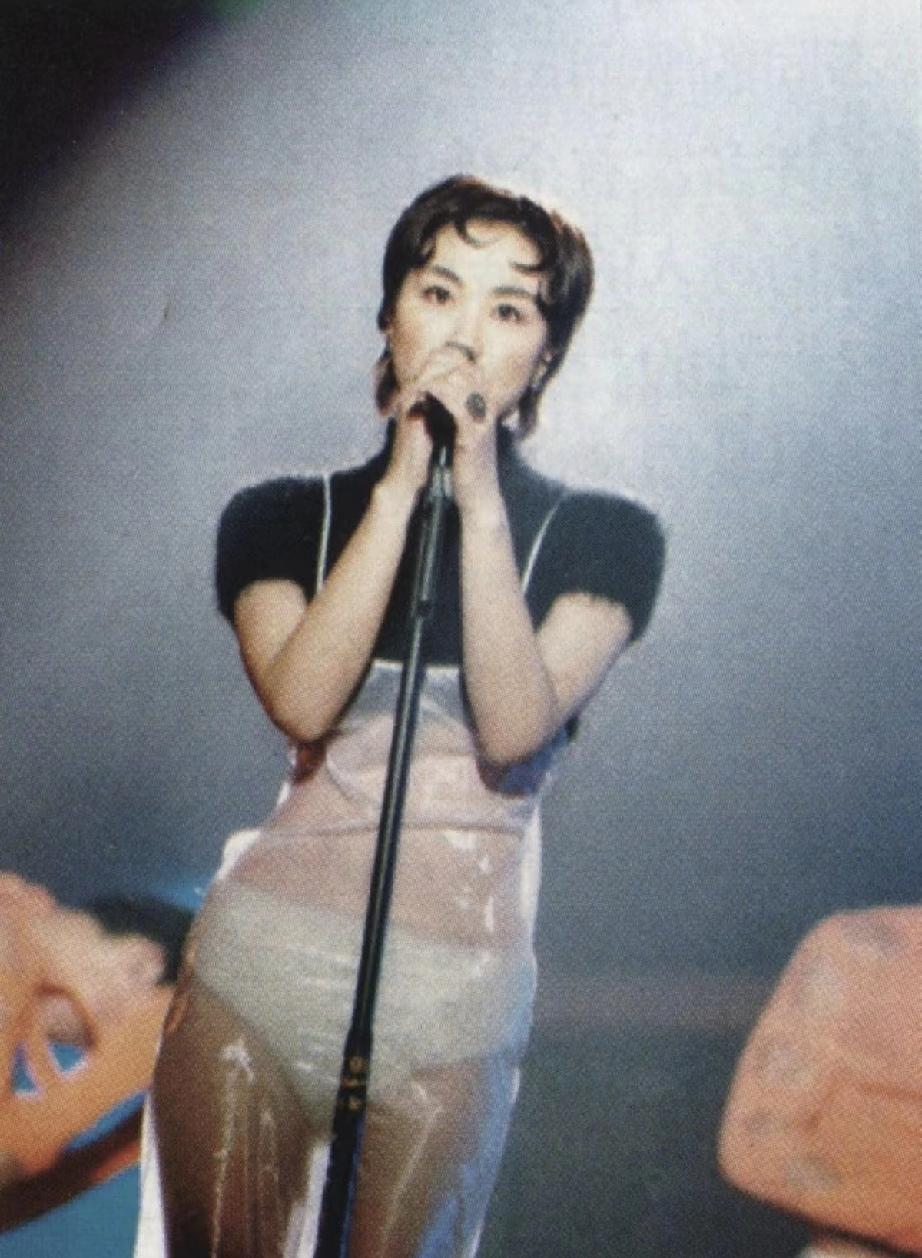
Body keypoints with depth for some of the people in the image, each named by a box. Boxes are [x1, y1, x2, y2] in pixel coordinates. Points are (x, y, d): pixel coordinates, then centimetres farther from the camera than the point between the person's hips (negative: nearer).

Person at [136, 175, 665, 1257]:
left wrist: (482, 500, -15)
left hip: (450, 1000, -1)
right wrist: (401, 487, -12)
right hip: (257, 960, 2)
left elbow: (513, 730, -13)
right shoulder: (283, 517, 7)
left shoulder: (602, 540, 3)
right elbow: (302, 702, -12)